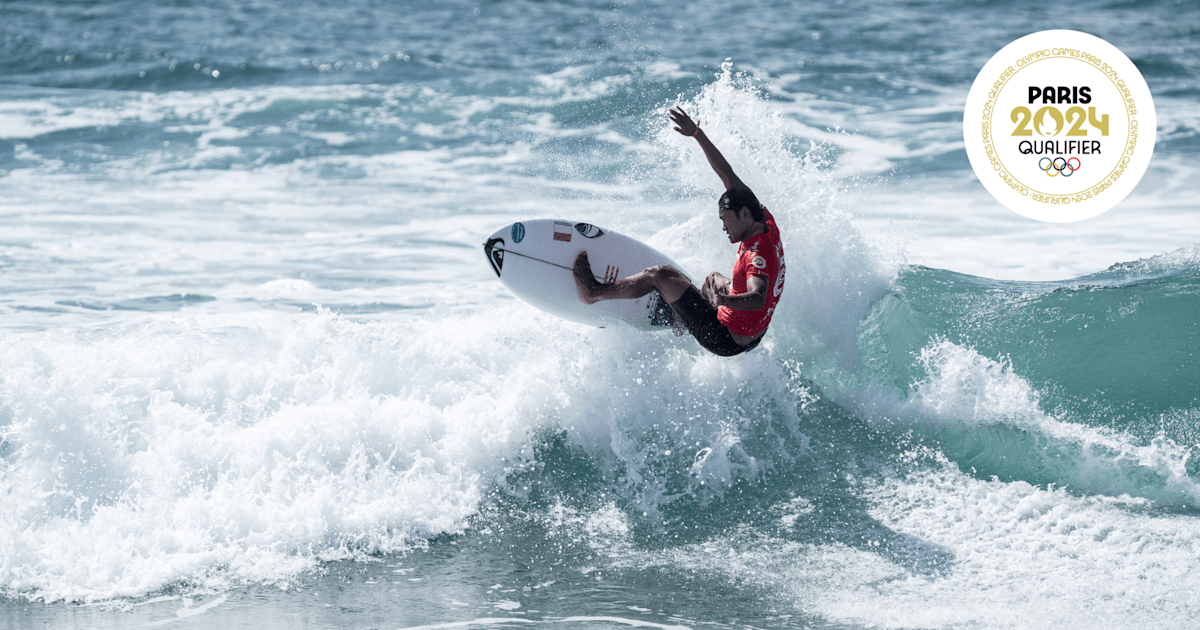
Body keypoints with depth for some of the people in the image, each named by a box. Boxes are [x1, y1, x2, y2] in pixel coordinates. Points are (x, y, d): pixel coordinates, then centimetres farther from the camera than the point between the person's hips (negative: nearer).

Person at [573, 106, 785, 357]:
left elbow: (759, 298, -47)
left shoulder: (759, 254, -28)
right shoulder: (767, 225, -3)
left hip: (726, 341, -9)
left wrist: (727, 300, -65)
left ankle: (594, 292, 7)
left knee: (662, 275, -6)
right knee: (713, 278, 37)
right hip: (751, 337, 9)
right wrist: (697, 133, 3)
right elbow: (728, 176, 1)